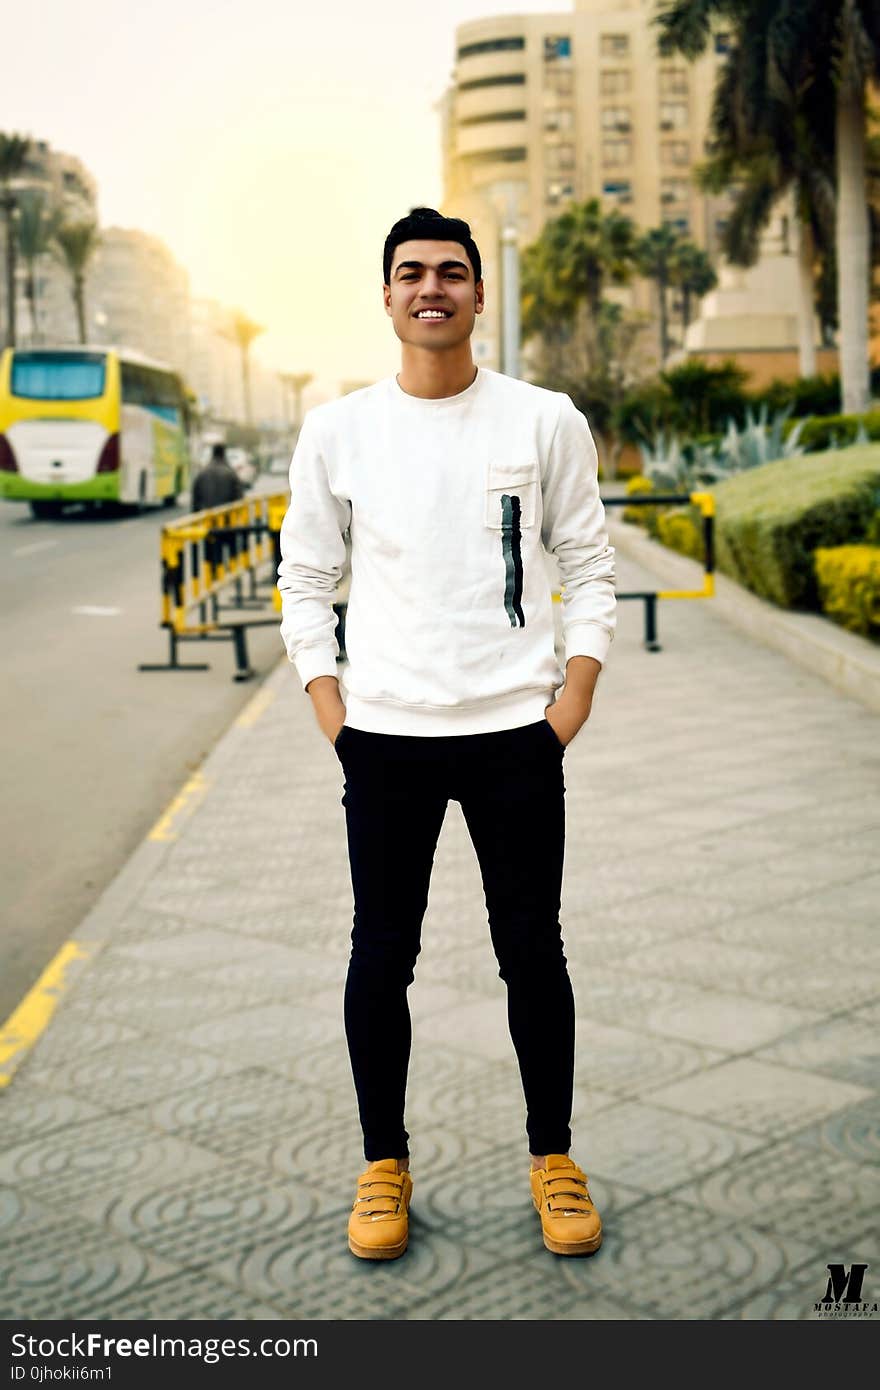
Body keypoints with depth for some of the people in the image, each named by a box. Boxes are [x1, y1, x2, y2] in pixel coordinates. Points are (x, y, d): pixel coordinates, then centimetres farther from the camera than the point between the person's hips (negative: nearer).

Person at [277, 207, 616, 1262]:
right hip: (384, 738, 1)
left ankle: (553, 1159, 24)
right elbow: (305, 580, 9)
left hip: (516, 736, 0)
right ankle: (384, 1166, 24)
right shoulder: (336, 431, 3)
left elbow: (589, 569, 5)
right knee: (380, 958, 7)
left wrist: (570, 708, -4)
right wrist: (332, 716, 0)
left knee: (533, 953, 7)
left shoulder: (546, 422, 2)